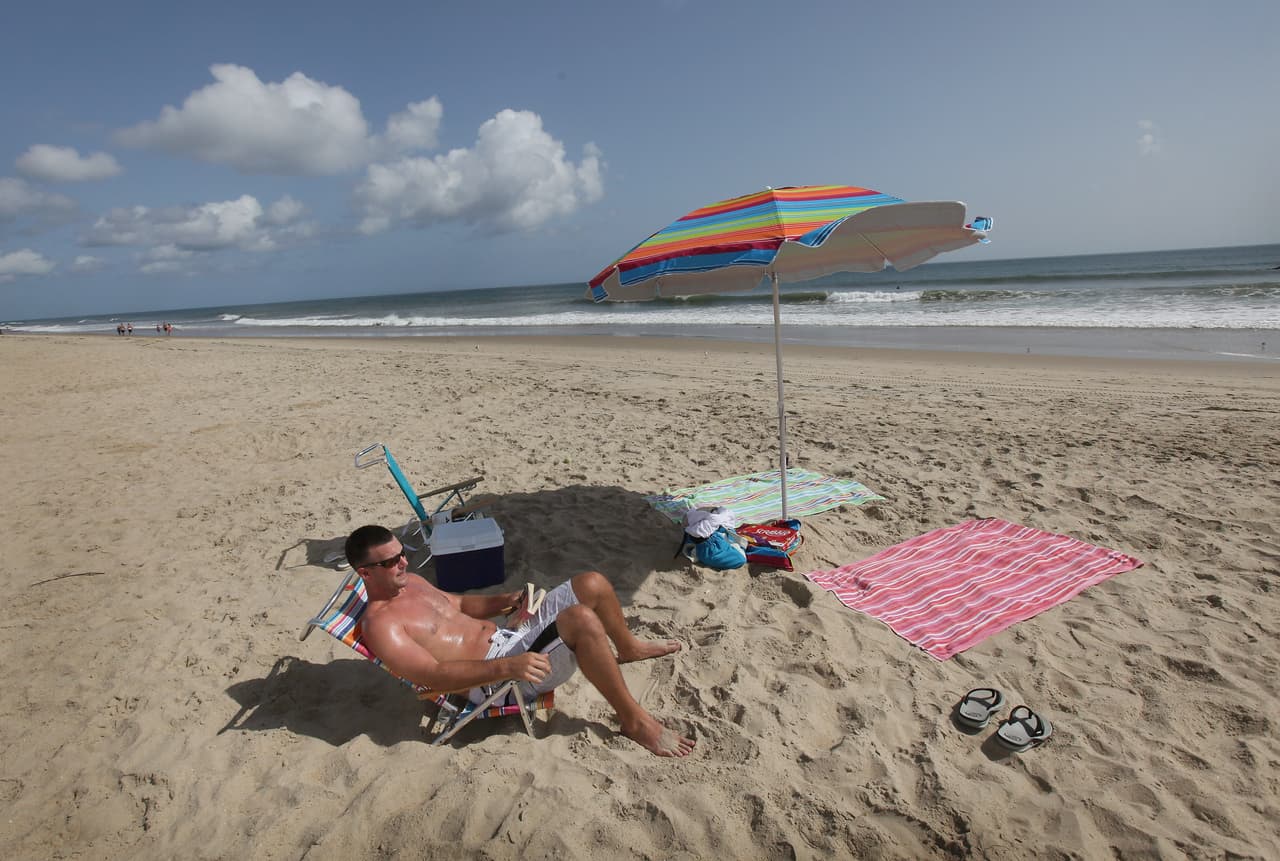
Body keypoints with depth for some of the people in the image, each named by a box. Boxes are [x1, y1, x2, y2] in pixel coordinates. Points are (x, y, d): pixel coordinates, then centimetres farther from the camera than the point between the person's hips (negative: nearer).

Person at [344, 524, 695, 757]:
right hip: (493, 674, -9)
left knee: (593, 584, 0)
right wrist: (506, 667, -37)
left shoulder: (411, 582, 14)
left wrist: (505, 600, 7)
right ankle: (635, 721, -16)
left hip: (507, 635, 10)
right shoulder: (380, 624, -15)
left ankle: (628, 647, 27)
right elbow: (432, 674, -26)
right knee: (583, 620, -31)